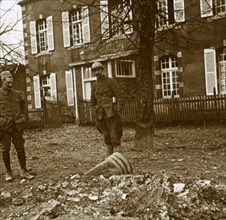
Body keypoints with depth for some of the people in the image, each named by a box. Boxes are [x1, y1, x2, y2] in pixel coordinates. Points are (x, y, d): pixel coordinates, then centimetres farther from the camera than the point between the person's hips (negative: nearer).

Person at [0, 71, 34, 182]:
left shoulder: (17, 93, 8)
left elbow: (23, 106, 19)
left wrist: (24, 118, 7)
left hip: (17, 126, 3)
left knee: (20, 148, 5)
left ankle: (24, 171, 14)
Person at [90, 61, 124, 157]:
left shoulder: (111, 81, -3)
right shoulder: (94, 85, 12)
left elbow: (119, 97, -7)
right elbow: (93, 102, 20)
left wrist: (119, 112, -15)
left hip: (112, 113, -5)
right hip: (101, 115, 5)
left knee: (115, 137, -8)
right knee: (107, 138, 9)